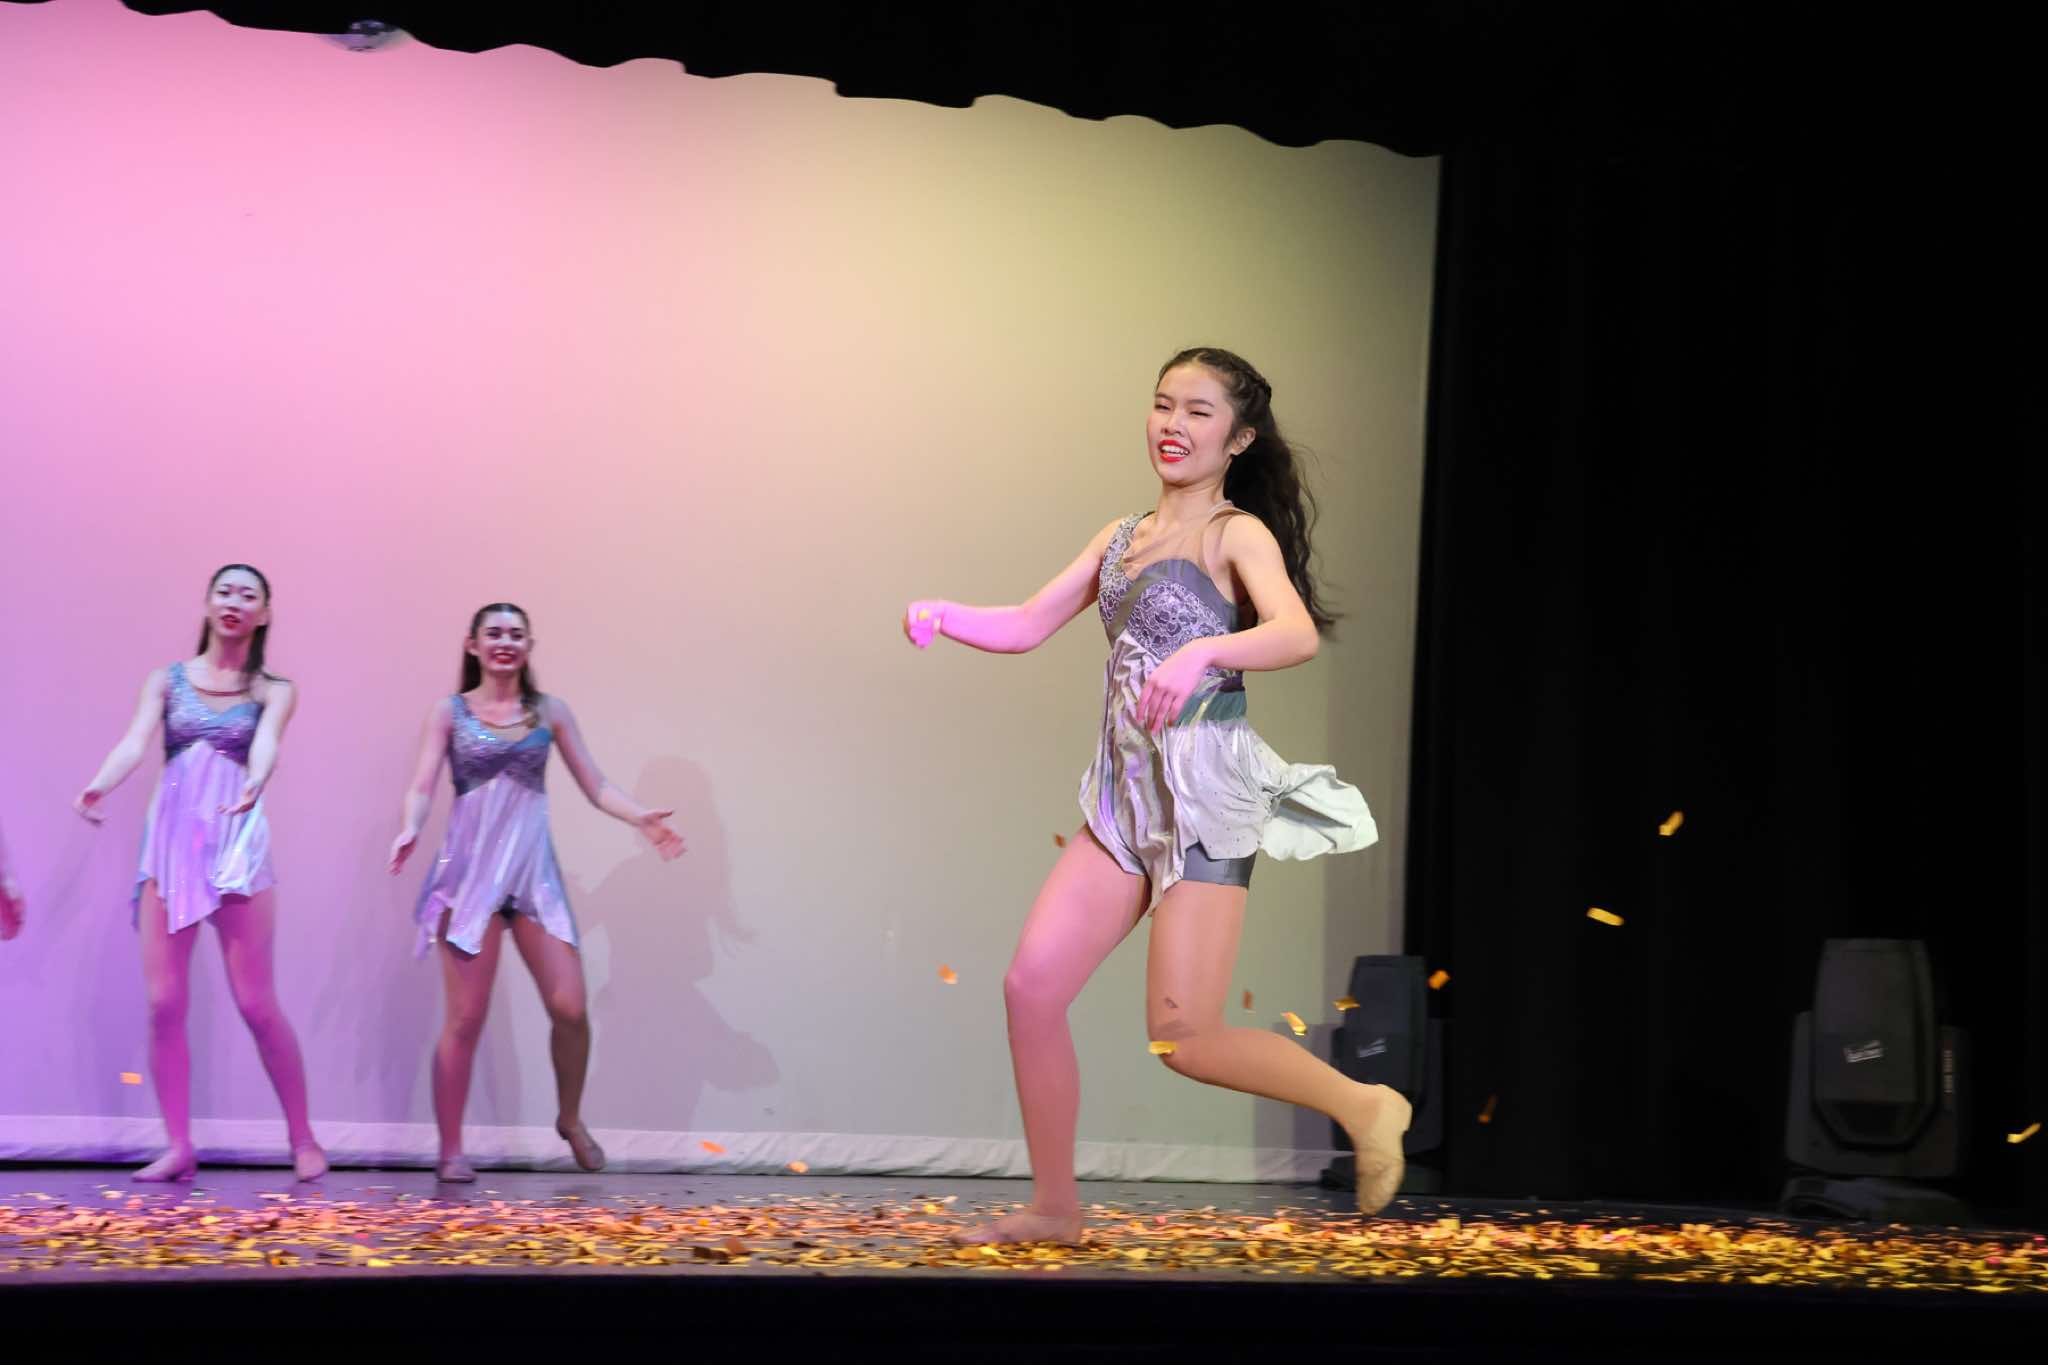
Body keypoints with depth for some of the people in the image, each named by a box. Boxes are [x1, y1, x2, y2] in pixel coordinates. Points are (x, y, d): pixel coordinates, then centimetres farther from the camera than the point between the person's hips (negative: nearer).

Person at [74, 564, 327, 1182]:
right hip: (169, 842, 2)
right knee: (163, 1003, -3)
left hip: (237, 845, -2)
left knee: (256, 1003, -5)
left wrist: (254, 785, -37)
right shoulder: (167, 679, 9)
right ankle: (179, 1147, 6)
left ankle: (303, 1140, 6)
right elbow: (135, 741, -7)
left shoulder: (273, 690, 6)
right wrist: (100, 785, -28)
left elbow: (266, 743, -14)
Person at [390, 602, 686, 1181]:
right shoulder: (449, 712, 5)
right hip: (470, 871, -2)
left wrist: (642, 818, -11)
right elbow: (422, 786, -3)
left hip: (534, 869, 2)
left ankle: (571, 1119, 21)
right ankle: (451, 1149, 10)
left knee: (569, 1008, -5)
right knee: (466, 1018, -3)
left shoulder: (550, 711, 9)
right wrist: (409, 830, -24)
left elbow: (596, 786, 7)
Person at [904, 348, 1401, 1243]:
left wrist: (1203, 651, -40)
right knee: (1032, 985, -2)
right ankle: (1055, 1208, 11)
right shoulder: (1122, 538, 16)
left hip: (1206, 792, -7)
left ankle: (1362, 1106, 11)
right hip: (1125, 794, 7)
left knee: (1182, 1038, -10)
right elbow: (1026, 627, 14)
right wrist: (944, 616, -5)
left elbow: (1298, 634, -23)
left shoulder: (1237, 533, -4)